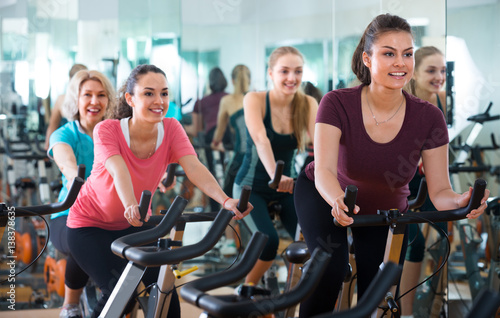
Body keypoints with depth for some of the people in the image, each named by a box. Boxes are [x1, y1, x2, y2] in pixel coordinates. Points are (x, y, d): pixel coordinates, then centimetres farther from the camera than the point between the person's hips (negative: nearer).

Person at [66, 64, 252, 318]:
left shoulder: (171, 129, -15)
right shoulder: (107, 130, -24)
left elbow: (194, 168, -30)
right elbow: (119, 172, -42)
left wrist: (226, 201, -48)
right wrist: (131, 207, -62)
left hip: (135, 224, 4)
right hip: (91, 225, -4)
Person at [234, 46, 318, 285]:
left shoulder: (308, 104, -5)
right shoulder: (255, 100, -15)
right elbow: (261, 140, -32)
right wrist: (275, 175, -50)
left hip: (287, 188, 3)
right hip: (251, 187, -3)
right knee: (268, 240, -25)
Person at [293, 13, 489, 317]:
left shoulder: (429, 118, -25)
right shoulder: (338, 104, -29)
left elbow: (439, 191, -22)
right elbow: (324, 171, -40)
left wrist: (460, 201, -46)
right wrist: (340, 202, -62)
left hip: (387, 211, 3)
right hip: (326, 199, -2)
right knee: (331, 269, -26)